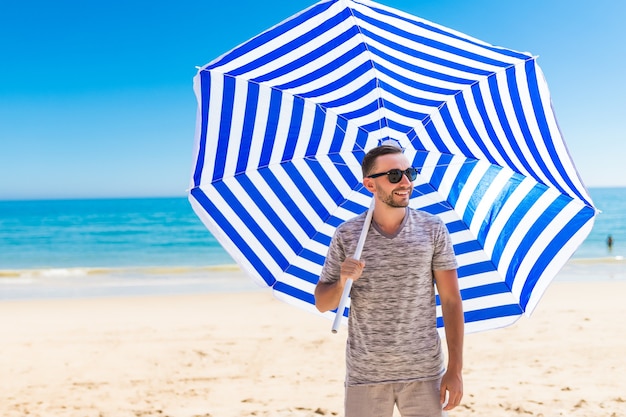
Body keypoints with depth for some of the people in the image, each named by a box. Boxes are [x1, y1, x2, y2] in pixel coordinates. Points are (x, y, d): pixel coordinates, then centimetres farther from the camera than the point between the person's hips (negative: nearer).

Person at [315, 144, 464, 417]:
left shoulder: (432, 229, -2)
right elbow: (322, 304, 4)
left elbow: (451, 301, -1)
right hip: (365, 376, 0)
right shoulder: (346, 235, -2)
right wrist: (342, 282, -18)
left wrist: (455, 369, -5)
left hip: (424, 374, 0)